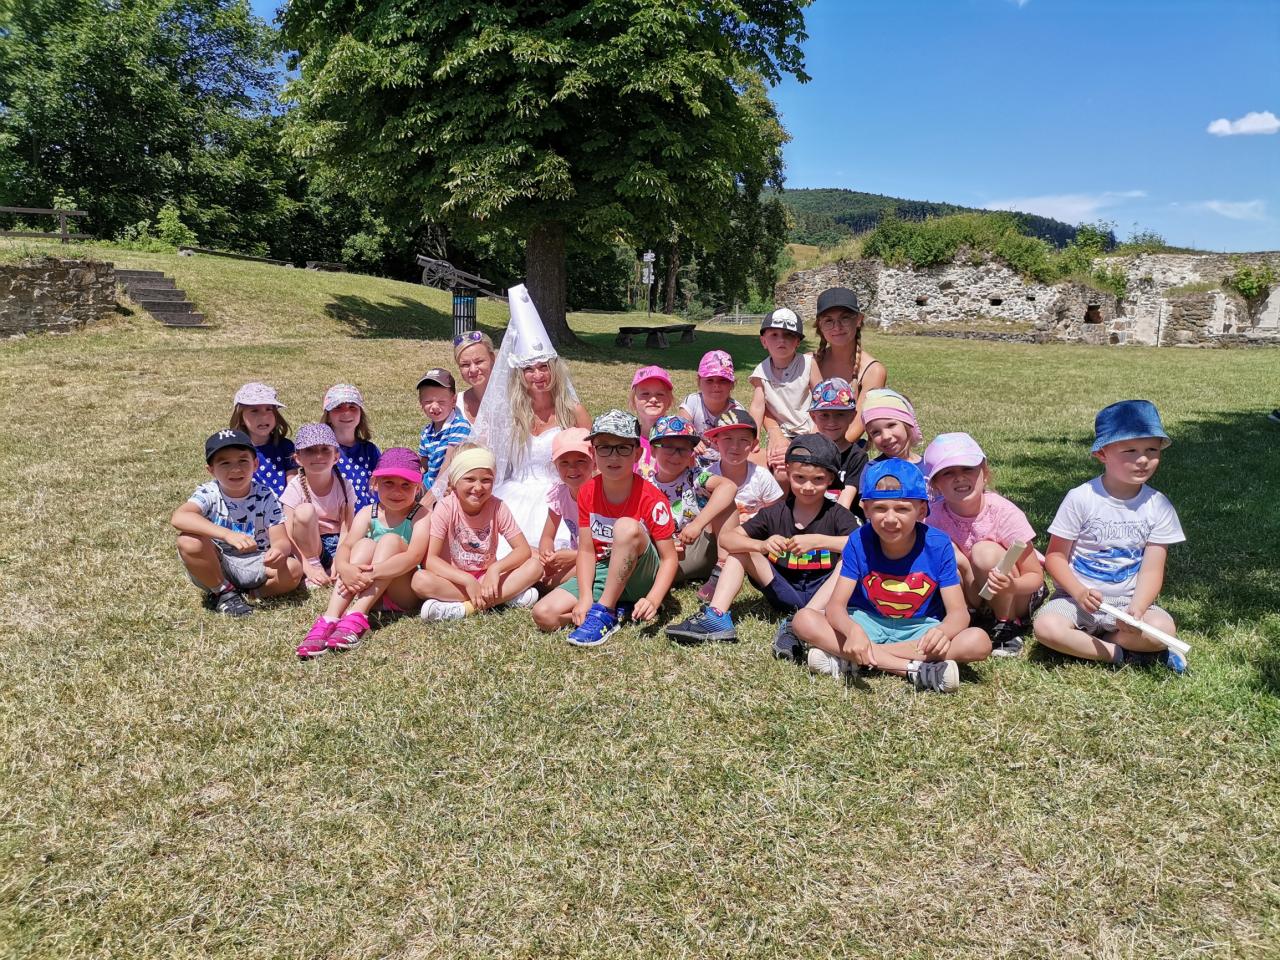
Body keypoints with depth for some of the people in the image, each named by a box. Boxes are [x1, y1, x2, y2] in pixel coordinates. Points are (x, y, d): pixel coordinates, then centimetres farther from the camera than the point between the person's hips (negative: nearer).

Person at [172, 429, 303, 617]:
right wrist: (228, 534, -47)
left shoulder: (265, 497, -8)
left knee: (293, 569, -29)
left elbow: (281, 539, -16)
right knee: (189, 541, -30)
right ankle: (224, 593, -8)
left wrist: (278, 549, -43)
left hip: (254, 565, 0)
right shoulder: (208, 493, -12)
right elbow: (178, 518, -33)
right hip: (214, 567, 0)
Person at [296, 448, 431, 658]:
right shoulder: (368, 514, 2)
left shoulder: (421, 515, -9)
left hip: (405, 593, -3)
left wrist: (371, 572, -38)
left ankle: (356, 618, -37)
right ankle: (329, 619, -37)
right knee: (364, 544, -22)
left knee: (391, 540, -24)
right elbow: (345, 547, -13)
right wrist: (345, 568, -37)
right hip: (367, 592, 3)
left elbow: (414, 556, -26)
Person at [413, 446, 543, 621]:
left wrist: (496, 569, -28)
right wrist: (467, 580, -29)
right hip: (454, 579, -2)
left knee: (535, 566, -21)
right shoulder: (446, 508, -14)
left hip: (487, 576, 2)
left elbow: (524, 550, -10)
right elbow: (430, 559, -20)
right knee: (420, 580, -32)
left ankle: (468, 608, -26)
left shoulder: (497, 507, -9)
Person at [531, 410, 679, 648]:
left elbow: (669, 558, -15)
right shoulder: (587, 493, -3)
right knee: (543, 614, -17)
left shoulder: (651, 499, -16)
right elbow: (586, 550, -3)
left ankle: (603, 611, -25)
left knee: (626, 526, -35)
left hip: (641, 576, -4)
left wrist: (653, 599, -32)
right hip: (603, 573, 4)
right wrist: (585, 598, -18)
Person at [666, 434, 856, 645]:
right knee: (741, 548, -6)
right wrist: (762, 545, -27)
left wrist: (818, 541, -32)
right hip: (786, 594, 3)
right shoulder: (776, 514, 1)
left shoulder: (836, 514, -6)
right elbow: (726, 537, -8)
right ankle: (717, 617, -19)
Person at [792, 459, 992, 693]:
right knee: (804, 620, -25)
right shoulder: (859, 542, -14)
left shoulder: (938, 545, -15)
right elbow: (836, 606, -19)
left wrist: (942, 631, -43)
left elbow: (959, 612, -17)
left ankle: (848, 660, -27)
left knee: (979, 642, -28)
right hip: (867, 624, 0)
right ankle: (915, 670, -27)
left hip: (918, 630, 0)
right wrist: (852, 630, -43)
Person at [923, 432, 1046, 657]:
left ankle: (1009, 626, -11)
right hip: (978, 594, 2)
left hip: (1019, 595, -2)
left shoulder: (1004, 513, -24)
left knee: (985, 551, -30)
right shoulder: (936, 517, -16)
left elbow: (1036, 576, -19)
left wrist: (1011, 586, -41)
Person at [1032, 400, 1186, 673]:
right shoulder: (1081, 499, -9)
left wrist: (1136, 610, -23)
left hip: (1128, 601, 2)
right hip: (1078, 597, -1)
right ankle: (1123, 654, -14)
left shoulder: (1158, 506, -2)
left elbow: (1152, 570, -5)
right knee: (1046, 627, -31)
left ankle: (1084, 643, -9)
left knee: (1163, 629, -29)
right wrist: (1079, 592, -22)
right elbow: (1055, 556, -5)